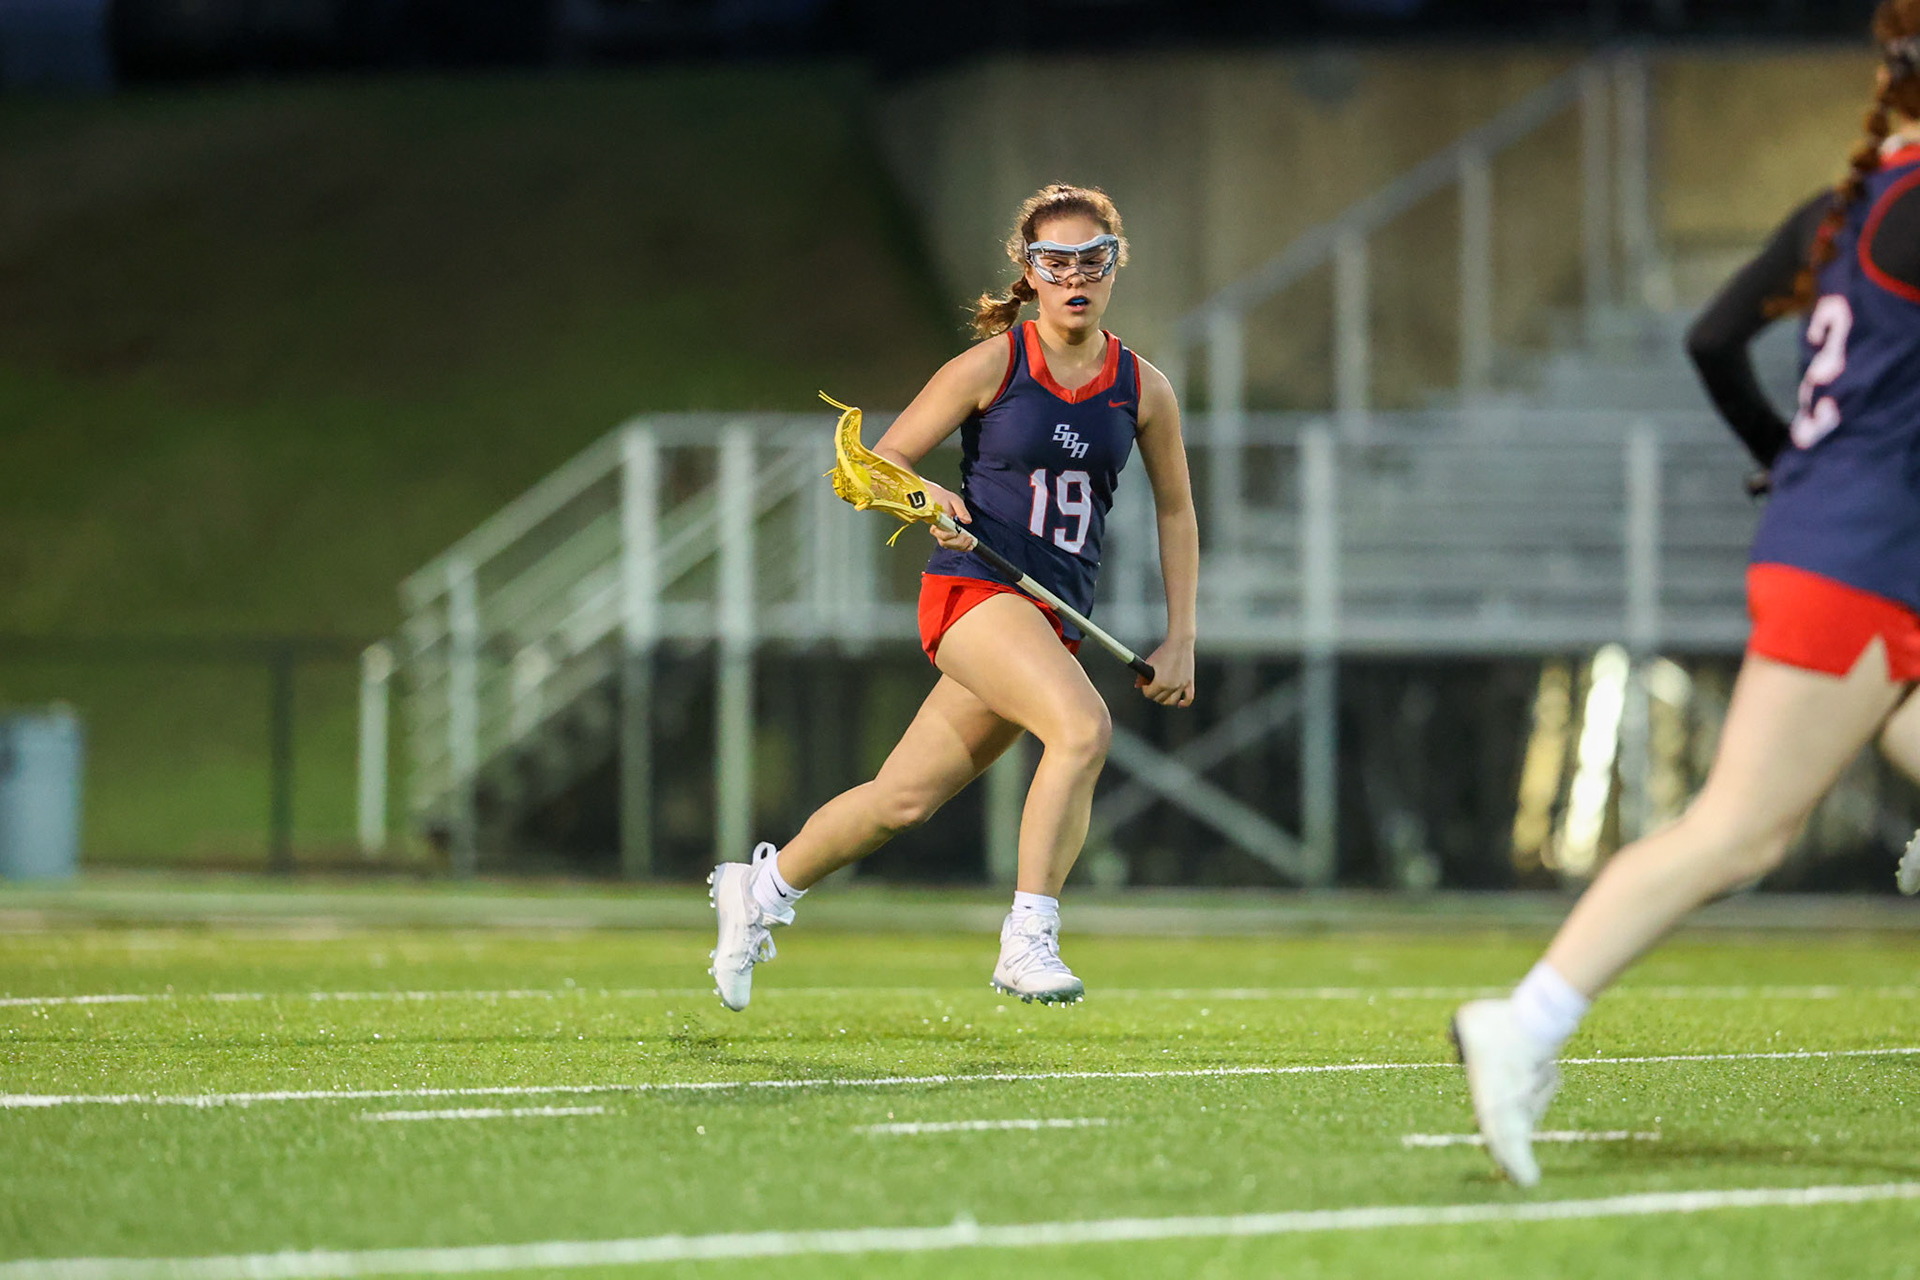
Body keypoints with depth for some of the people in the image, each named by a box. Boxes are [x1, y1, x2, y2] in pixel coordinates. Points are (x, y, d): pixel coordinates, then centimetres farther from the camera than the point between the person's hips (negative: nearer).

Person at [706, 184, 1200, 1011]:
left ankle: (762, 887, 32)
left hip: (1054, 620, 5)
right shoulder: (990, 366, -4)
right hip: (972, 592, -4)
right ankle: (1028, 942, -27)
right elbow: (881, 463, 2)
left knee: (904, 799, 8)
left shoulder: (1143, 389, 5)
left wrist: (1180, 640, 10)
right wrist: (924, 499, -20)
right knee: (1083, 727, -30)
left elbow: (1175, 511, 17)